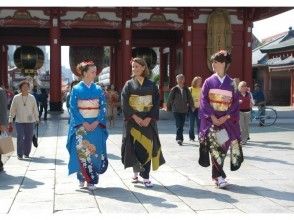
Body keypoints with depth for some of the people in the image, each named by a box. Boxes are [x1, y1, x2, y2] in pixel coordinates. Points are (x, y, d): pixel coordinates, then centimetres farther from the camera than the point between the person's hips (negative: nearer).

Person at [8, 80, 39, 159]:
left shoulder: (32, 97, 3)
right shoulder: (16, 98, 0)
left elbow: (35, 109, 9)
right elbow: (12, 110, 4)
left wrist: (37, 119, 10)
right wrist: (10, 120, 3)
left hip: (30, 121, 1)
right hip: (19, 121, -1)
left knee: (28, 138, 5)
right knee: (20, 138, -6)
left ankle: (26, 153, 19)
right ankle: (19, 154, 3)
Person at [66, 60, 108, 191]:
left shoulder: (98, 89, 7)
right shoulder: (76, 89, 1)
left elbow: (103, 107, 3)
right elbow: (73, 108, -4)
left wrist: (96, 122, -11)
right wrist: (84, 123, -13)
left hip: (96, 125, 2)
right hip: (81, 125, -2)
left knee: (95, 152, -1)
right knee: (82, 152, -6)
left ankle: (91, 180, 8)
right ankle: (82, 177, 9)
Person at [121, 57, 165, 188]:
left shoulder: (151, 85, 6)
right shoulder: (129, 84, 4)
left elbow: (156, 103, 2)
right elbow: (124, 103, -4)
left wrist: (149, 118, -11)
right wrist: (135, 117, -14)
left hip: (148, 121, 1)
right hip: (133, 120, 0)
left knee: (147, 147, -3)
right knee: (134, 147, 0)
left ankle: (145, 177, 1)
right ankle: (136, 172, 20)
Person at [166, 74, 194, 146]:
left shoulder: (186, 89, 4)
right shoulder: (174, 89, -4)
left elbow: (190, 98, 10)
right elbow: (170, 99, 5)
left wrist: (192, 106, 6)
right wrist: (168, 107, 11)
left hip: (184, 110, 3)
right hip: (176, 110, -3)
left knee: (181, 125, 9)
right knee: (179, 125, -13)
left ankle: (179, 138, 23)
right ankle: (179, 138, -14)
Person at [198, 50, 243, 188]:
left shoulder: (231, 83, 4)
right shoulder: (209, 82, 2)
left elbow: (236, 102, 2)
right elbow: (203, 101, -2)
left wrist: (227, 117, -11)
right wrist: (212, 117, -12)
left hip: (226, 120, 1)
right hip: (211, 119, -1)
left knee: (222, 147, 3)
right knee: (215, 147, -10)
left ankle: (216, 175, 20)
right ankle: (219, 176, -6)